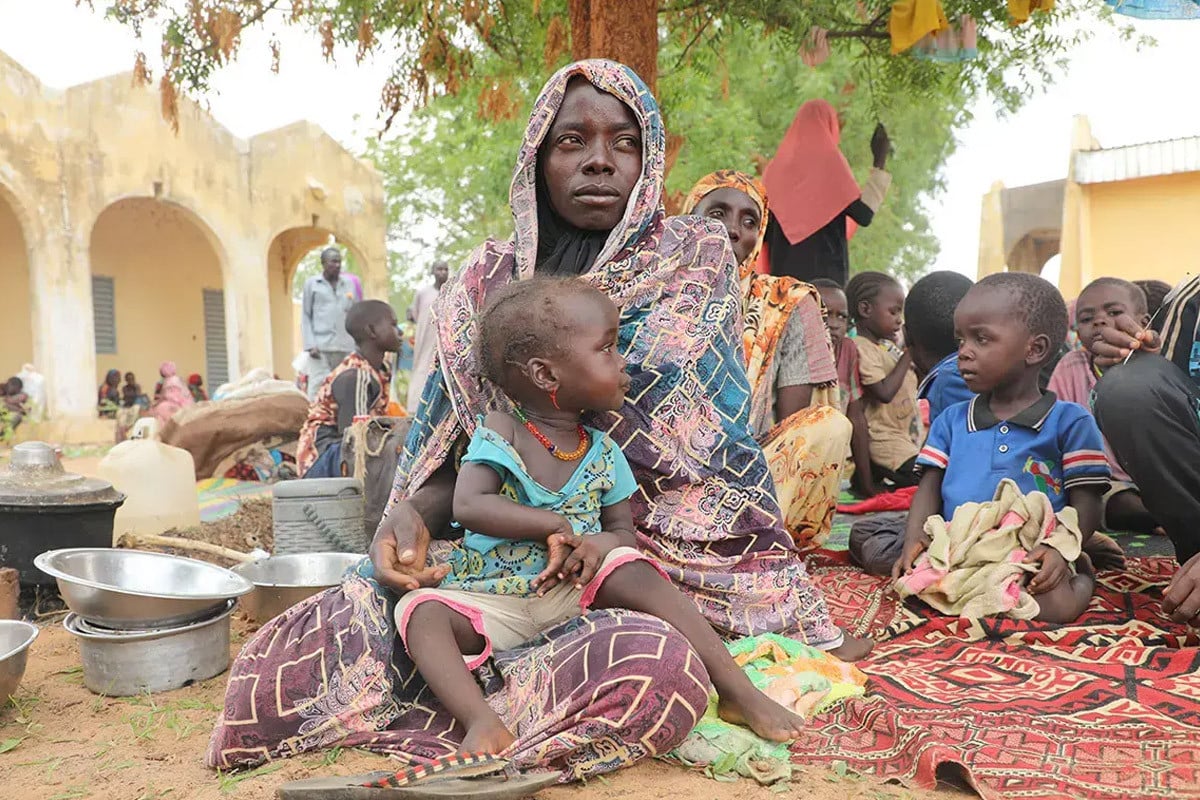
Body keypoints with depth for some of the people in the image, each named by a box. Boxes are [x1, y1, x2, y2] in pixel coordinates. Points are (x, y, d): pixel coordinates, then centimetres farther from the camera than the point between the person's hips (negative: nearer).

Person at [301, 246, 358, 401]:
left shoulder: (349, 283, 13)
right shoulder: (311, 283, 8)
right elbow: (306, 316, 6)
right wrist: (310, 345, -6)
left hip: (346, 346, 2)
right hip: (321, 346, -2)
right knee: (318, 388, -8)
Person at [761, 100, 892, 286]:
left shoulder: (776, 166, 11)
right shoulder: (829, 160, -2)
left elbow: (763, 230, 8)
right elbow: (864, 215, -7)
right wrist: (880, 161, 1)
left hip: (782, 272, 5)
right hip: (826, 272, -4)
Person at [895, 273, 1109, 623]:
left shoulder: (1069, 421, 4)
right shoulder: (951, 419, 15)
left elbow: (1086, 502, 0)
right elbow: (929, 487, 11)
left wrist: (1061, 549, -20)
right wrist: (914, 541, -8)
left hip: (1031, 555, -1)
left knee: (1056, 604, -31)